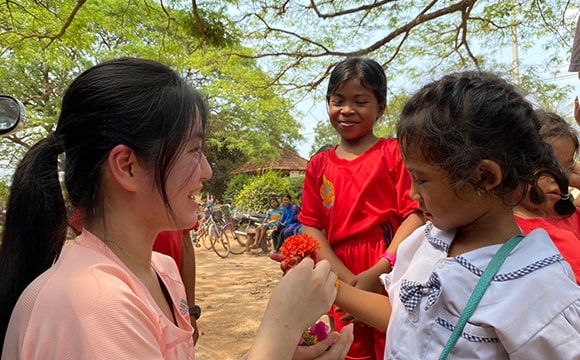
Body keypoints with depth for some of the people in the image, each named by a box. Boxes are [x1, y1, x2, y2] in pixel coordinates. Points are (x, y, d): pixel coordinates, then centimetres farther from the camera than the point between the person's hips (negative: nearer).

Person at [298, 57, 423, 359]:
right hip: (343, 284, 4)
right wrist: (346, 277, -11)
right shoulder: (319, 165, 6)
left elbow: (416, 214, -10)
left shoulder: (394, 152, -3)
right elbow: (311, 226, 1)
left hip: (392, 276, -3)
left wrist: (379, 272, -20)